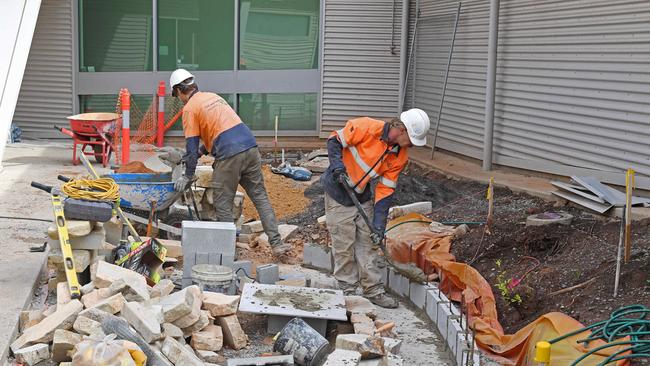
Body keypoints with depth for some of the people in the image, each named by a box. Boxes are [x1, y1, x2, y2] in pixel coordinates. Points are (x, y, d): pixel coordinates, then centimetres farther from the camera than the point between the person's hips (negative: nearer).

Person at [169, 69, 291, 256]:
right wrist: (203, 149, 31)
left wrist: (188, 176, 6)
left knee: (223, 205, 5)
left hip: (229, 156, -7)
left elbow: (192, 146, -1)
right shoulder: (213, 96, 23)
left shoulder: (189, 108, 1)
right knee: (260, 197, 10)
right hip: (250, 146, 7)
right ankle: (276, 243, 7)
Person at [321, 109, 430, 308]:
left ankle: (374, 290, 20)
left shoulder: (400, 156, -6)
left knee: (369, 243, 9)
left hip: (363, 198, 6)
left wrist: (379, 224, -10)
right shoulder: (366, 127, -23)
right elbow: (334, 140, -13)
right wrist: (337, 166, -28)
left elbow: (385, 190, -4)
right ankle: (347, 292, 13)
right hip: (338, 194, -6)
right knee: (344, 246, 0)